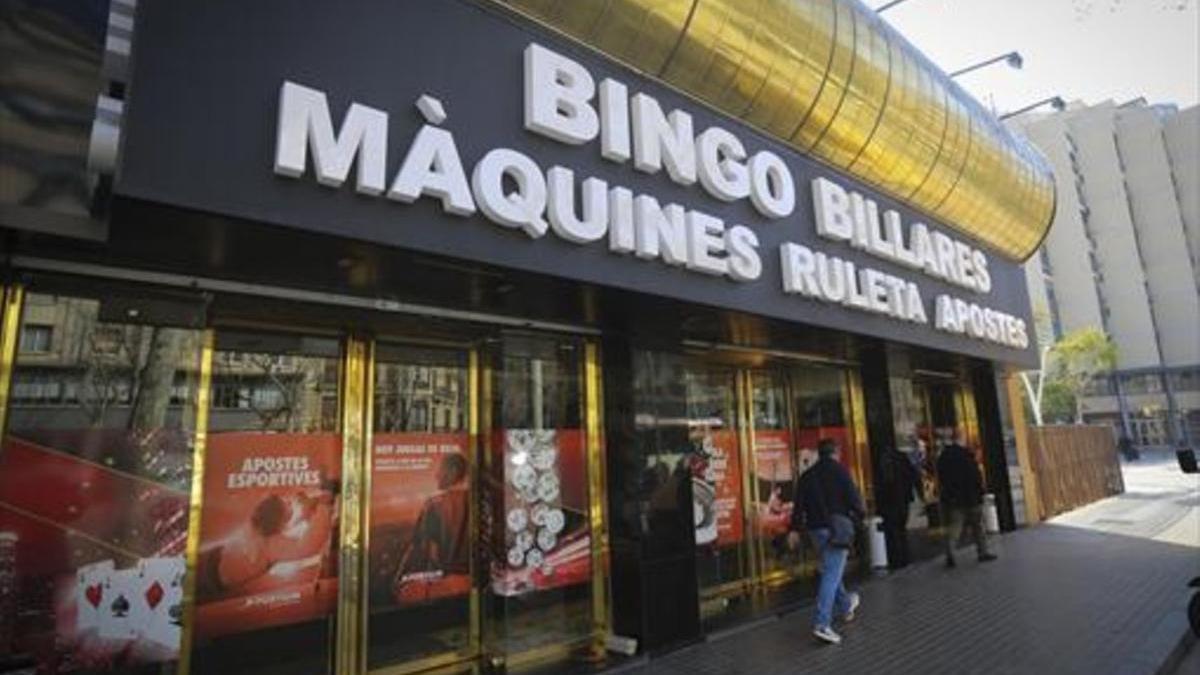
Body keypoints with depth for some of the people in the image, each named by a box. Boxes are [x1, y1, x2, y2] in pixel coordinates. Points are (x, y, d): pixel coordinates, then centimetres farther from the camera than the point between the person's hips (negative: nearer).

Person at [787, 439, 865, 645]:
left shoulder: (807, 475, 9)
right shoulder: (839, 470, -6)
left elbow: (799, 504, 6)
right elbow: (853, 497, -10)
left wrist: (795, 529, 6)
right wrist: (858, 514, 10)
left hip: (815, 528, 6)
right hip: (836, 527, -6)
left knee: (831, 570, 24)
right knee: (832, 575, -8)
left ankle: (845, 606, 43)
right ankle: (821, 624, -14)